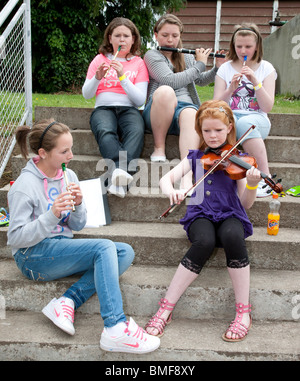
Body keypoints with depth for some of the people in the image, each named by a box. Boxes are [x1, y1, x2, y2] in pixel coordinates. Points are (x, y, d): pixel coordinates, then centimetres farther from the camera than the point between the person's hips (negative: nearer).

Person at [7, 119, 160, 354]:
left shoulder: (68, 176, 7)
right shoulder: (25, 186, -11)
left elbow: (78, 226, 11)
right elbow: (15, 238, -14)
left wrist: (77, 206, -11)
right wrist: (52, 215, -25)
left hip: (63, 248, 7)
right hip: (33, 256, -7)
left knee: (125, 252, -12)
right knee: (104, 248, -27)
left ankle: (68, 300, -21)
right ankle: (115, 329, -31)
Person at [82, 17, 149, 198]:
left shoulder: (138, 63, 13)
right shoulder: (100, 59, 16)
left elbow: (140, 100, 1)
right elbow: (86, 94, 10)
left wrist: (123, 77, -9)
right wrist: (97, 77, -9)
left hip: (129, 109, 0)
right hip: (104, 108, 1)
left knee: (136, 131, -36)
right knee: (105, 131, -36)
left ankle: (117, 176, -52)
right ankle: (121, 172, -54)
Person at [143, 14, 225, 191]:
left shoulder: (186, 57, 25)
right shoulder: (152, 56, 5)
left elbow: (201, 81, 37)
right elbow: (171, 81, -12)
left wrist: (217, 68, 19)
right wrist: (199, 65, -4)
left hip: (185, 106, 4)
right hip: (158, 112, -3)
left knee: (190, 114, -36)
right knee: (165, 91, -39)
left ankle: (187, 178, -54)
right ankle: (159, 148, -20)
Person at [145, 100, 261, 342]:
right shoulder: (195, 157, 14)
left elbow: (246, 203, 3)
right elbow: (166, 179, 4)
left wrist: (252, 184, -18)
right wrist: (171, 191, -20)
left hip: (230, 214, 0)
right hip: (201, 214, 0)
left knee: (232, 237, -37)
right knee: (205, 241, -35)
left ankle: (243, 311, -22)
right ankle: (166, 309, -25)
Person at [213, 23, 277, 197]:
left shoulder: (266, 68, 9)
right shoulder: (225, 68, 12)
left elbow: (268, 107, -2)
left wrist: (255, 82, -13)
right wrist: (231, 88, -13)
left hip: (257, 119, -1)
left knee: (244, 123, -39)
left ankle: (266, 178, -32)